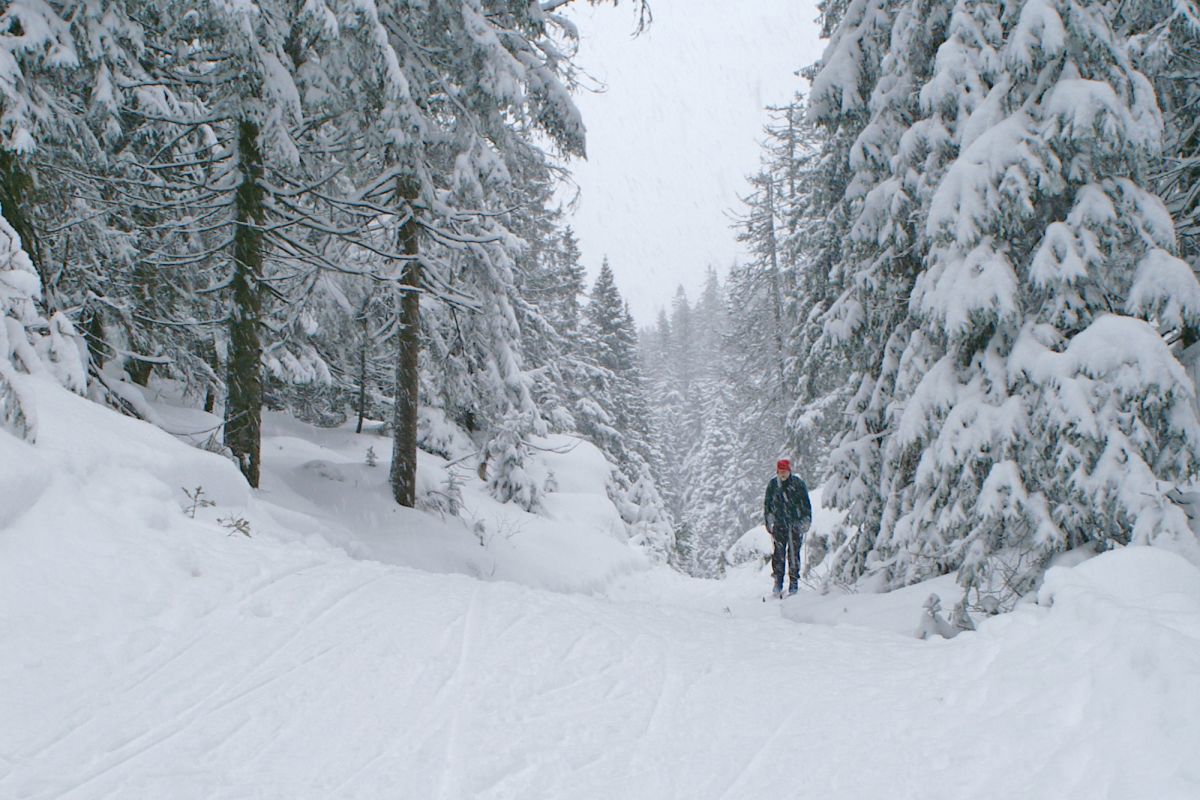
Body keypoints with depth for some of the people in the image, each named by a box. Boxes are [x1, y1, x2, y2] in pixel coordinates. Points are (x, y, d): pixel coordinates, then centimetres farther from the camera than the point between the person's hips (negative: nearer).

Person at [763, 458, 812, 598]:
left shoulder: (798, 483, -2)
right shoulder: (772, 485, 3)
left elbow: (806, 503, 4)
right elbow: (767, 504, 12)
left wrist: (806, 520, -2)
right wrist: (769, 522, 8)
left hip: (796, 523, -1)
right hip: (779, 524, 1)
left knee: (794, 553, 0)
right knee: (779, 553, -5)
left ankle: (794, 582, 9)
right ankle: (778, 583, 2)